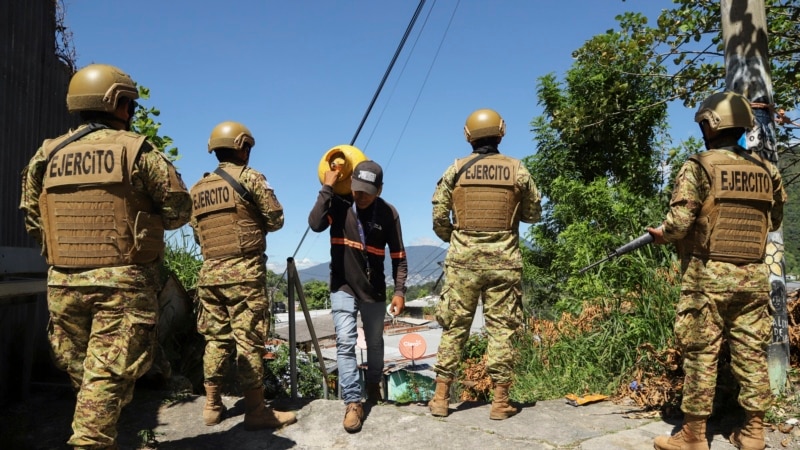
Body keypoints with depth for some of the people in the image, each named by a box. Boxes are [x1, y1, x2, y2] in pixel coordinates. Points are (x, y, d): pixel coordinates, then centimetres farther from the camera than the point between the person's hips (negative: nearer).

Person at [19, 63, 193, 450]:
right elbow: (179, 209, -4)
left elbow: (32, 220, 11)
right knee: (108, 375, -2)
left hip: (64, 282, 5)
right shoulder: (137, 150, -5)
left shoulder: (46, 156, 8)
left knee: (81, 374, 19)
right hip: (123, 281, -5)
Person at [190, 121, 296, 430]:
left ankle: (212, 406, 20)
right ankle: (256, 411, 2)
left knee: (216, 339, 13)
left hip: (209, 272, 6)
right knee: (249, 341, -3)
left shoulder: (197, 189, 13)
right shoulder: (249, 177, -4)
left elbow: (198, 234, 14)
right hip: (244, 271, -6)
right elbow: (276, 219, -2)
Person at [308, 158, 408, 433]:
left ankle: (374, 385, 41)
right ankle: (353, 403, -5)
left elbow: (398, 256, -6)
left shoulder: (388, 213, -11)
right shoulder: (339, 203, -11)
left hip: (374, 289, 1)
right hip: (343, 287, -1)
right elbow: (315, 224, -29)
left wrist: (399, 290, -13)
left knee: (375, 343, 16)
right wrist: (327, 188, -27)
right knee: (345, 343, -11)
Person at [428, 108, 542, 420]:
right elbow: (533, 214, 8)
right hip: (504, 261, 0)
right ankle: (500, 401, 9)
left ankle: (441, 397, 13)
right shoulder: (517, 170, 0)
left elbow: (439, 217, 0)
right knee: (502, 328, 6)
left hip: (463, 260, 1)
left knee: (454, 326, 8)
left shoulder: (456, 169, 1)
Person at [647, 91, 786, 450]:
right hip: (754, 275, 5)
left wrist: (661, 234, 3)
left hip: (708, 275, -5)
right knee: (751, 352, 11)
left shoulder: (699, 166, -9)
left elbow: (679, 221, -16)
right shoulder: (767, 170, 9)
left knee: (701, 353, 0)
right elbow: (774, 221, 18)